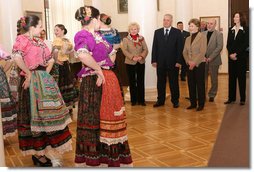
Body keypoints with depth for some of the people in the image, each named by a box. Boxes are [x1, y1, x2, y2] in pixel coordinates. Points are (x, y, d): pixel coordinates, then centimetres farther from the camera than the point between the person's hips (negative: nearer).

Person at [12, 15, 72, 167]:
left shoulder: (39, 41, 15)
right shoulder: (22, 39, -10)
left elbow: (50, 60, 19)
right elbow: (17, 57, -28)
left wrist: (46, 74, 4)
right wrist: (28, 74, -20)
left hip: (43, 80, 8)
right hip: (31, 81, -8)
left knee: (44, 114, 13)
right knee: (35, 115, -2)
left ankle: (39, 151, 26)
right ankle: (37, 154, 9)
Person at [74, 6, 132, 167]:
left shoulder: (98, 35, 14)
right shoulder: (82, 35, -11)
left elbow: (112, 52, 25)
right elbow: (83, 55, -32)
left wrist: (106, 68, 9)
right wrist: (99, 70, -22)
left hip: (109, 79, 9)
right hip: (94, 82, -8)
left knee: (108, 117, 15)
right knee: (95, 119, 0)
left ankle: (110, 156, 30)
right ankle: (94, 159, 13)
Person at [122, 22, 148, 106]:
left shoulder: (141, 38, 7)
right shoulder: (125, 39, 1)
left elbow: (145, 49, 3)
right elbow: (124, 50, -8)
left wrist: (142, 56, -15)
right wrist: (132, 57, -19)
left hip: (141, 62, 2)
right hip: (130, 63, -1)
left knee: (141, 81, 4)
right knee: (132, 82, 5)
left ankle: (141, 100, 11)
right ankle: (133, 100, 14)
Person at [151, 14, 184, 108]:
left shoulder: (177, 32, 0)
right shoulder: (157, 32, 8)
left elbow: (180, 47, -3)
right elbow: (154, 47, 6)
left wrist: (178, 61, -11)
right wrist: (154, 60, -2)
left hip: (173, 62, -2)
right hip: (160, 62, 2)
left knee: (174, 82, 6)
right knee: (160, 82, 8)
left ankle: (175, 101, 17)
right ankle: (160, 100, 18)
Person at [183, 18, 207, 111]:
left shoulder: (202, 37, -5)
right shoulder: (188, 39, 14)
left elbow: (202, 52, -12)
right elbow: (184, 52, 10)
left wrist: (194, 62, -16)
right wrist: (188, 61, -7)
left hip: (199, 64, -6)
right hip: (189, 65, 6)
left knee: (200, 84, 0)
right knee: (191, 84, 8)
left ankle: (201, 104, 9)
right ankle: (193, 103, 18)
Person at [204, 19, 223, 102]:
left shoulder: (219, 34, -2)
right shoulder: (203, 34, 10)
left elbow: (219, 47, -10)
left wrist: (211, 57, -17)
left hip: (213, 60, -3)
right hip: (204, 60, 3)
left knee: (214, 79, 5)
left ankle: (212, 95, 16)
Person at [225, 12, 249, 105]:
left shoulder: (245, 30, -2)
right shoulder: (230, 29, 11)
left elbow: (245, 44, -9)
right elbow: (228, 44, 6)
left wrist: (236, 54, -15)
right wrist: (230, 54, -8)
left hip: (241, 57, -4)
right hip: (231, 57, 4)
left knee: (241, 77, 1)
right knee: (231, 77, 5)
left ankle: (242, 99, 7)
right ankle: (231, 98, 12)